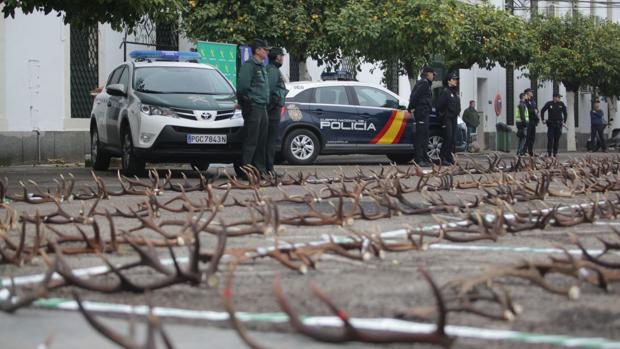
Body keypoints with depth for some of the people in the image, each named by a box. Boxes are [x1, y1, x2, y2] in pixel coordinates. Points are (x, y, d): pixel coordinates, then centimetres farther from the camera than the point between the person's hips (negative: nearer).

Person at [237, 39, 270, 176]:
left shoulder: (262, 67, 19)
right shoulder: (249, 65, -11)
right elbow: (242, 86, -18)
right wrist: (247, 101, -13)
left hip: (262, 107, 9)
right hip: (253, 108, -9)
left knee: (262, 141, 12)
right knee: (251, 141, -9)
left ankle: (260, 169, 17)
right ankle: (245, 169, -7)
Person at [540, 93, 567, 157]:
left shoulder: (561, 104, 4)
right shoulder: (549, 104, 0)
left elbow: (565, 113, 13)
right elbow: (542, 111, 9)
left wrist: (564, 122, 8)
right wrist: (543, 120, 1)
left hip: (559, 124, 2)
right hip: (551, 124, -2)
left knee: (557, 139, 4)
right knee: (550, 139, -7)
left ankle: (555, 153, 11)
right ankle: (549, 153, -4)